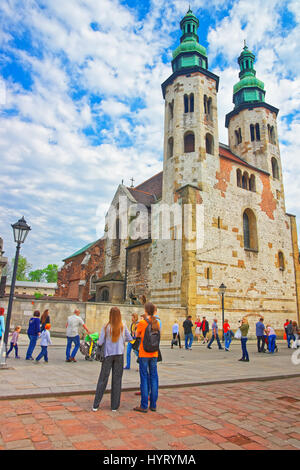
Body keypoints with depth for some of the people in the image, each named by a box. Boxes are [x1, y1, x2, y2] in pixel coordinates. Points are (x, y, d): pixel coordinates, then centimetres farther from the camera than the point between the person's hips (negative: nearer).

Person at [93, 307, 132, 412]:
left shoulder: (106, 327, -10)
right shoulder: (123, 327, -6)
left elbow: (100, 342, -8)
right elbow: (130, 339, 1)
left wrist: (98, 341, 14)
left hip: (108, 354, 0)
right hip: (119, 354, 1)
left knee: (103, 379, 9)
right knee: (117, 379, 9)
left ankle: (96, 405, 15)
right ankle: (114, 406, 16)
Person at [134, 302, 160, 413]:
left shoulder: (142, 323, -12)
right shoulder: (157, 323, 0)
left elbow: (137, 335, 2)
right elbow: (157, 335, 10)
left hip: (144, 354, -4)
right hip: (154, 354, 4)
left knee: (144, 379, 3)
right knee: (153, 378, 11)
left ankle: (144, 406, 9)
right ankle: (153, 405, 19)